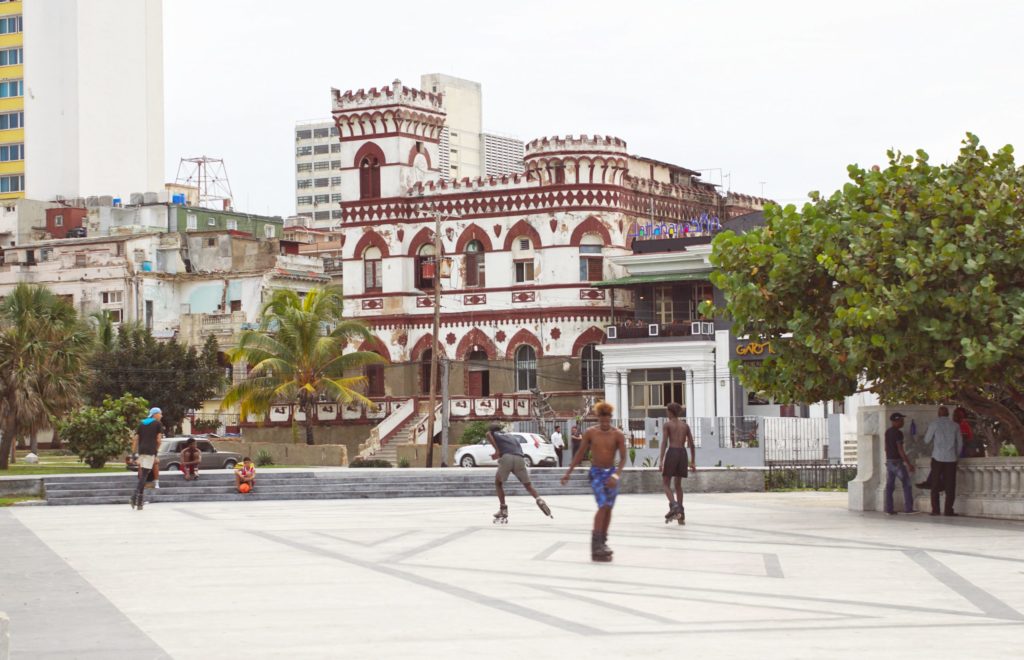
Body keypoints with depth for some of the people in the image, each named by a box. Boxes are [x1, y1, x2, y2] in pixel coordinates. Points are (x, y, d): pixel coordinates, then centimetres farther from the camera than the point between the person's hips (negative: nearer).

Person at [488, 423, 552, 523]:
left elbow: (488, 434, 3)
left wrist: (497, 450, -2)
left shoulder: (495, 435, 25)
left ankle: (503, 510, 10)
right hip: (519, 459, 3)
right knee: (528, 485, 15)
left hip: (506, 458, -3)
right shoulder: (514, 438, 37)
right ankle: (539, 501, -10)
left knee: (498, 483, 19)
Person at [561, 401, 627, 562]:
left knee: (609, 508, 7)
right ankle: (596, 542, -19)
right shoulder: (590, 433, -4)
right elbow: (580, 453, 5)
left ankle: (603, 541, 19)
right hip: (596, 472, -2)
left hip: (611, 472, 2)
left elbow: (623, 458, -8)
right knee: (603, 506, -17)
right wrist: (569, 472, 5)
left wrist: (616, 475, -24)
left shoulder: (618, 435, -5)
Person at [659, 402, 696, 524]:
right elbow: (692, 444, 11)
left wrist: (661, 460, -10)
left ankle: (674, 505, -23)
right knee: (678, 484, 15)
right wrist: (693, 461, 16)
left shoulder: (668, 424, 0)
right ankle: (681, 515, 9)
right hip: (683, 453, 4)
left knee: (666, 483, 3)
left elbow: (664, 442, -8)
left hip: (671, 452, -4)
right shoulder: (685, 425, 13)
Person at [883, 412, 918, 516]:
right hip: (897, 461, -8)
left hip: (888, 460, 8)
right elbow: (900, 450, -19)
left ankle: (889, 509, 2)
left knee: (889, 486, 6)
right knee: (906, 484, 0)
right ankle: (908, 508, -2)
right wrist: (908, 464, -18)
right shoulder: (898, 433, -14)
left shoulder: (887, 432, 11)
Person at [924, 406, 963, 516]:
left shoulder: (934, 424, -2)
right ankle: (948, 510, -1)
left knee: (935, 485, 4)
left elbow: (926, 440, 5)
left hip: (938, 457, -1)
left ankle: (935, 509, -1)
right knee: (950, 486, 3)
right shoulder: (955, 426, 5)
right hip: (951, 458, 1)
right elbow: (960, 443, 10)